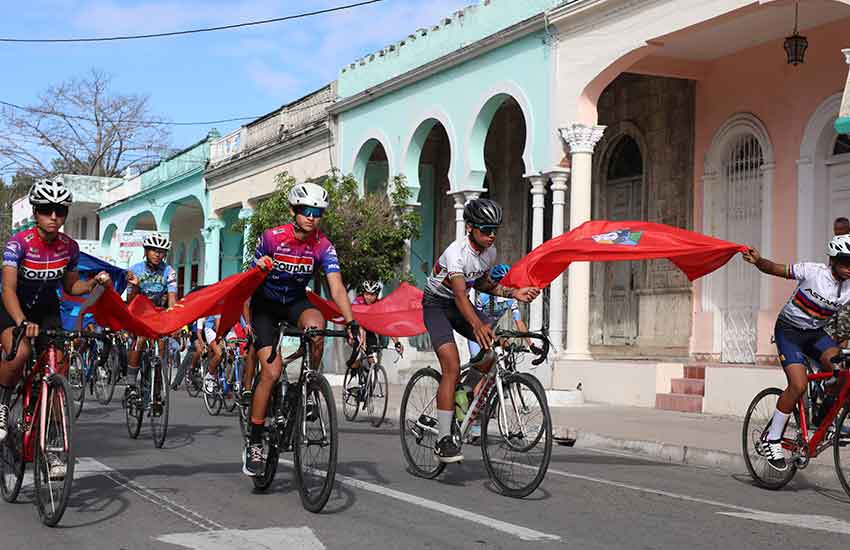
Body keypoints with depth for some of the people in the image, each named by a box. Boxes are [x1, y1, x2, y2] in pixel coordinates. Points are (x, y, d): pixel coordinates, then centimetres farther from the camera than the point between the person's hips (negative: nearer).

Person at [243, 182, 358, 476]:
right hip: (265, 303, -2)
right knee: (271, 372, -16)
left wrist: (351, 323, -39)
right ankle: (254, 444, -4)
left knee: (316, 326, -35)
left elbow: (337, 287, -24)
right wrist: (246, 323, -18)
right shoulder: (272, 238, -20)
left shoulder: (323, 246, -16)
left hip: (296, 301, 2)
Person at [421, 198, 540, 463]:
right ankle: (443, 440, -18)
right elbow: (460, 294, -41)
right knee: (452, 366, -22)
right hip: (436, 305, -7)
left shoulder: (490, 252, -6)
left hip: (460, 305, 7)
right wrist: (477, 325, -56)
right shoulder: (456, 252, -29)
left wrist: (513, 293, -5)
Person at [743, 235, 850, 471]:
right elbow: (774, 269, -15)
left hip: (815, 333, 5)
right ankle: (771, 441, -8)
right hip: (789, 330, -5)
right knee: (799, 385, -21)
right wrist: (758, 261, -35)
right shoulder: (813, 272, -19)